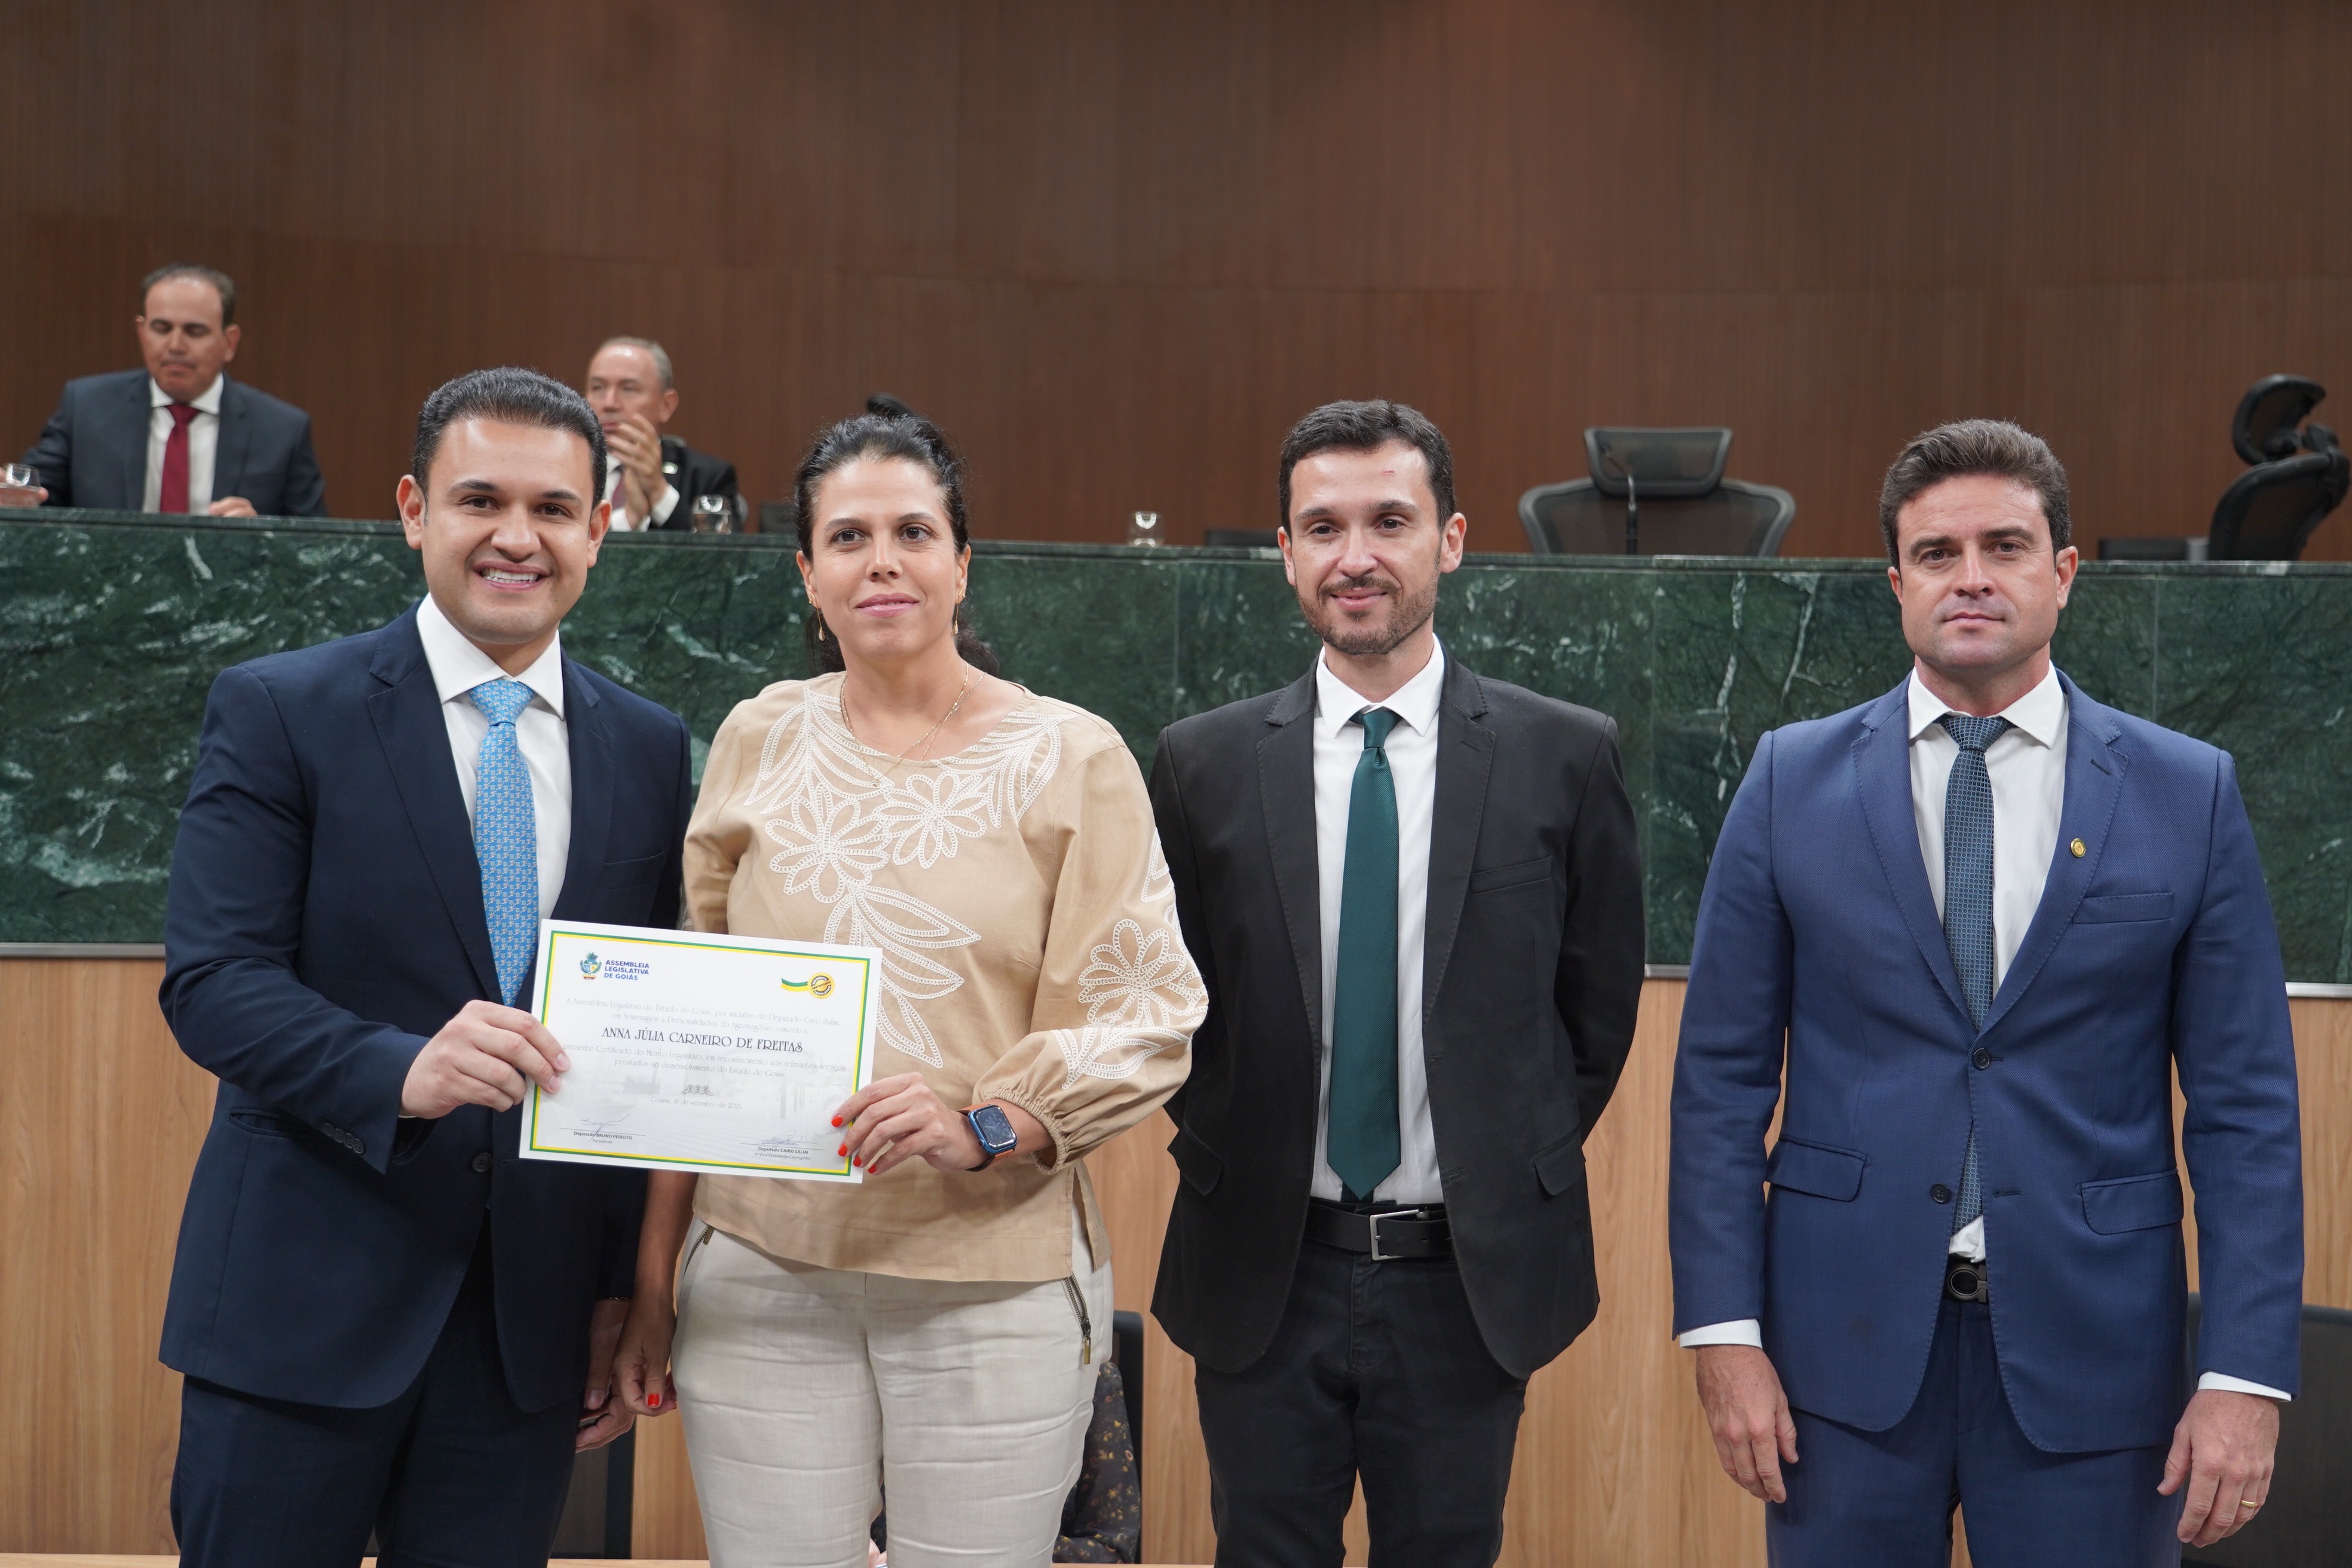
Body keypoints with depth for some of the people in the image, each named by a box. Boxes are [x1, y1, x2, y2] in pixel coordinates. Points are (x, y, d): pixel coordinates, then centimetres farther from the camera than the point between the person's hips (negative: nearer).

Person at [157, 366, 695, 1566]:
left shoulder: (648, 751, 9)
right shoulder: (276, 712, -2)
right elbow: (211, 981, -11)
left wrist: (625, 1290, 7)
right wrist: (402, 1072, -28)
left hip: (535, 1315, 3)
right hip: (307, 1296, -3)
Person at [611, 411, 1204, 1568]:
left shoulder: (1073, 759, 0)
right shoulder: (760, 742, 7)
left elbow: (1142, 1020, -2)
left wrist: (983, 1126, -20)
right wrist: (652, 1280, 10)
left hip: (992, 1286, -2)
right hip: (761, 1276, 2)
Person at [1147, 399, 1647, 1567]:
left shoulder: (1565, 757, -2)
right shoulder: (1204, 763, 0)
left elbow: (1599, 1003, 5)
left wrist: (1521, 1174, 2)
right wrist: (1220, 1154, 2)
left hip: (1473, 1276, -1)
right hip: (1264, 1269, 1)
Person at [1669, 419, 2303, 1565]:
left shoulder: (2188, 795, 1)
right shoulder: (1794, 781, 2)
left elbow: (2244, 1108, 0)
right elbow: (1723, 1075, 1)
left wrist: (2246, 1375, -7)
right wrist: (1724, 1332, -5)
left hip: (2088, 1349, 0)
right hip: (1845, 1338, 0)